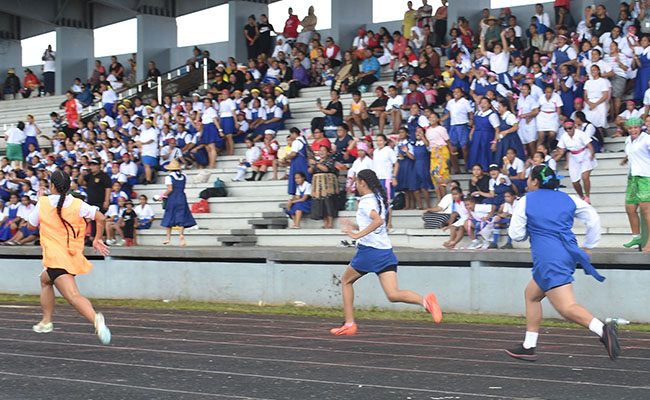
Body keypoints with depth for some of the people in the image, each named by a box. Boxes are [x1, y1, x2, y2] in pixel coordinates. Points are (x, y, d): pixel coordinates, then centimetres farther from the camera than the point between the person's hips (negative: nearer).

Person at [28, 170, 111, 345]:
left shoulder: (43, 203, -3)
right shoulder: (78, 204, 1)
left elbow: (31, 226, 13)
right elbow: (100, 218, -8)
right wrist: (97, 240, 5)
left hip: (56, 259, -6)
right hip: (74, 257, 6)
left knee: (74, 297, -9)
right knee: (45, 279, 24)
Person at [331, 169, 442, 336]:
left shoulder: (365, 202, -10)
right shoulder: (379, 199, 17)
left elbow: (378, 220, -28)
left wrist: (358, 234, -27)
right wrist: (355, 226, 32)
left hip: (369, 249, -7)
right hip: (386, 251, 7)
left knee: (346, 280, 18)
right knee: (393, 295, -4)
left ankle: (349, 323, 18)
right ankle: (425, 300, -30)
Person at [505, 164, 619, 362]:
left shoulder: (526, 202, 0)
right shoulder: (567, 199, 13)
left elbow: (516, 235, 1)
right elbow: (593, 218, 11)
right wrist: (587, 247, 20)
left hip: (548, 260, -7)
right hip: (568, 254, 7)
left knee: (567, 307, -15)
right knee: (531, 294, 23)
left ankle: (602, 329, -40)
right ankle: (528, 347, 26)